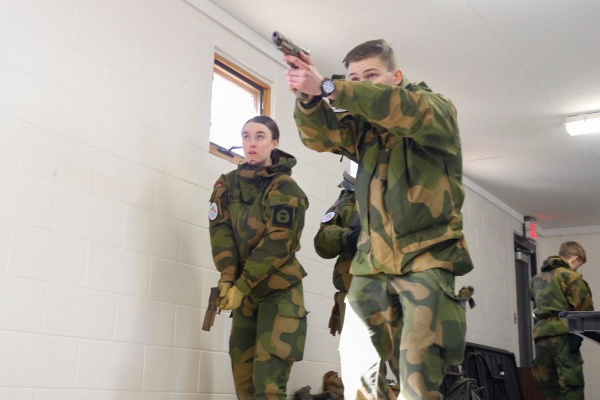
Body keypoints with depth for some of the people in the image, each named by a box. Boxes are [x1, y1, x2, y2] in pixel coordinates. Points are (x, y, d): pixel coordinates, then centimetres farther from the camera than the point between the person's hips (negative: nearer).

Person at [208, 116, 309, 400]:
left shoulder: (285, 188, -9)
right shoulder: (227, 184, 6)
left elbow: (277, 243, -17)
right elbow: (220, 230, -4)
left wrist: (240, 286, -19)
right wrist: (227, 279, -18)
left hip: (279, 290, -5)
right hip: (243, 290, 5)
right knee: (243, 375, 8)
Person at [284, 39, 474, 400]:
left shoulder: (436, 107, 0)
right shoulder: (362, 123, 14)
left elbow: (409, 112, -24)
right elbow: (320, 134, -5)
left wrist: (328, 88, -32)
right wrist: (309, 97, -28)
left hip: (425, 258, -5)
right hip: (372, 261, 5)